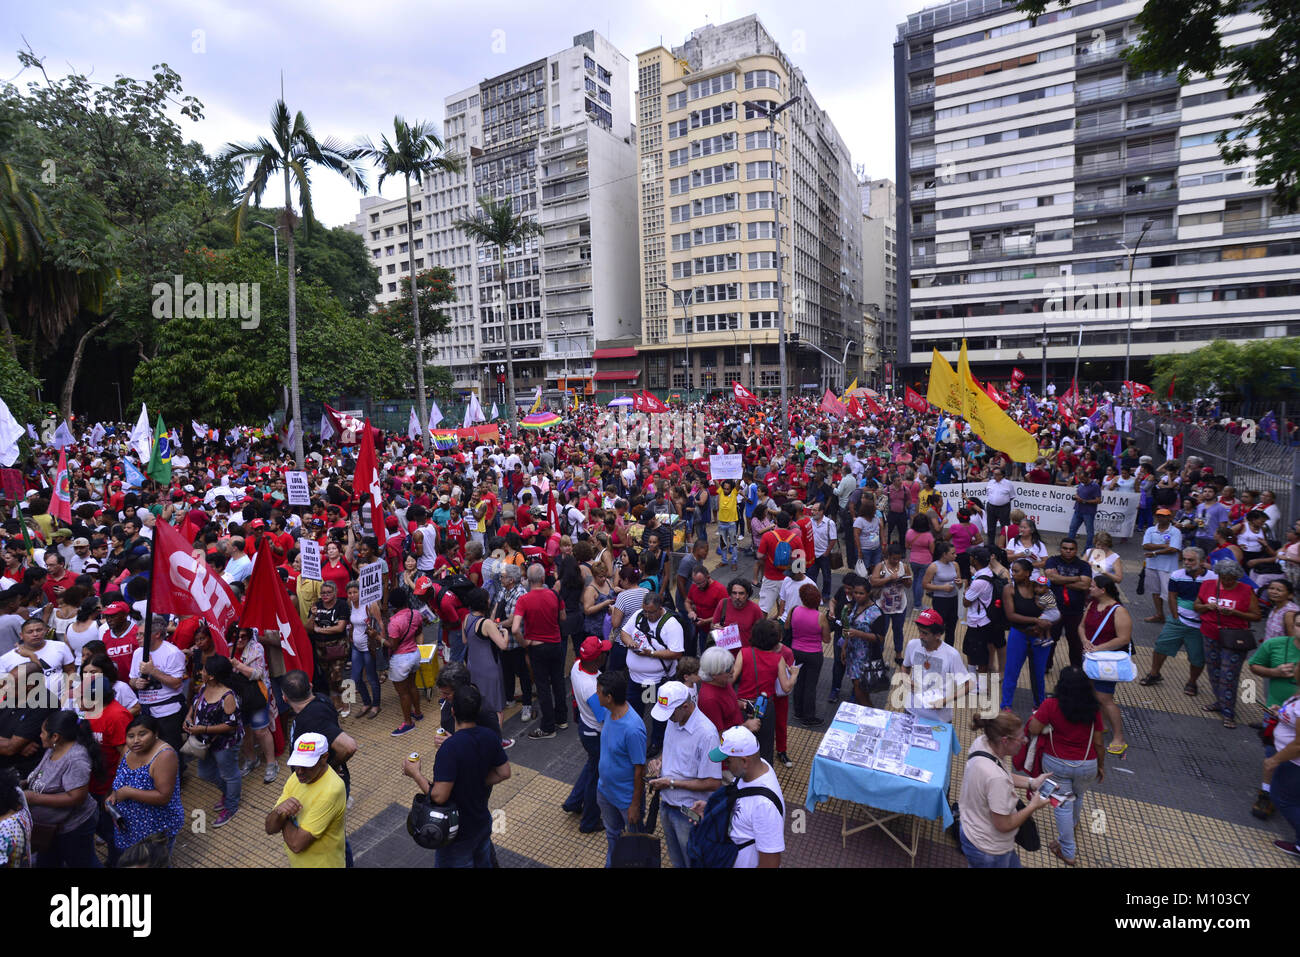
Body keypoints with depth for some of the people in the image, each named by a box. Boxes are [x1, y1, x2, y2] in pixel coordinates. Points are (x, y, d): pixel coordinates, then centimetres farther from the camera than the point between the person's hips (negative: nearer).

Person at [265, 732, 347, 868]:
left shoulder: (332, 790, -32)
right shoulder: (296, 777, -7)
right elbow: (270, 829, -6)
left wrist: (284, 816, -13)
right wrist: (279, 811, -27)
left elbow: (296, 844, -28)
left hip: (323, 863, -7)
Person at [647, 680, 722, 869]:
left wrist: (671, 783, -23)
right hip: (666, 803, 7)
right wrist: (659, 760, -9)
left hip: (688, 813, -7)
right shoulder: (673, 719, -6)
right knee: (675, 858, 28)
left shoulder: (706, 734, -30)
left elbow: (713, 783, -27)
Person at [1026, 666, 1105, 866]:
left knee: (1063, 804, 12)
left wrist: (1038, 714, 1)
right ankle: (1073, 823, 59)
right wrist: (1101, 766, 10)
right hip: (1086, 766, 3)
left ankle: (1068, 852, 24)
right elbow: (1098, 743, -6)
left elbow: (1033, 729, -19)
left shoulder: (1050, 705, -22)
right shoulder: (1093, 709, -13)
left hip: (1056, 763, -3)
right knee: (1078, 795, 31)